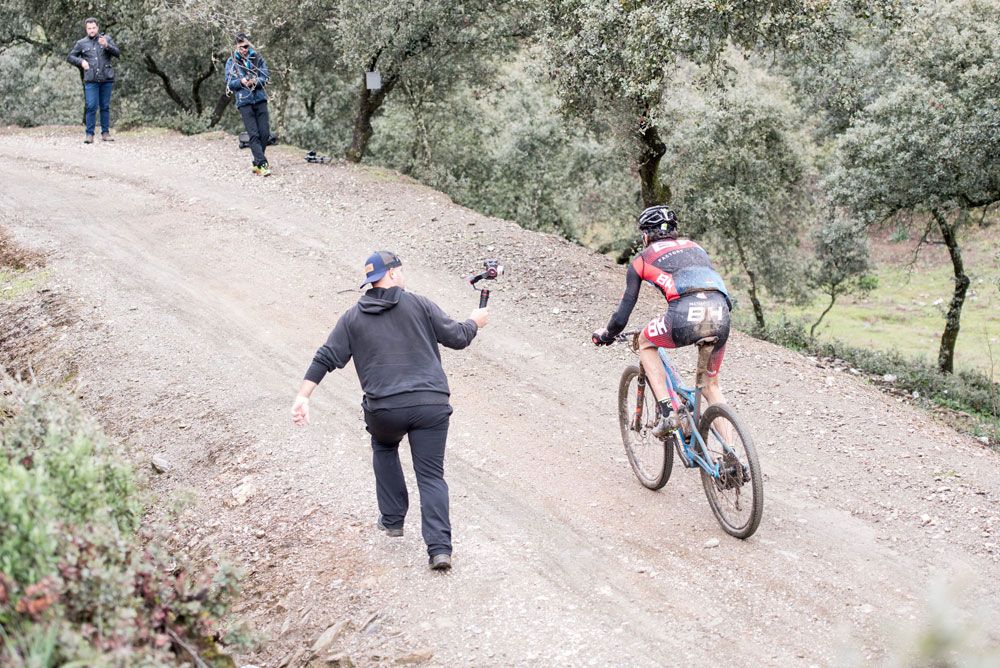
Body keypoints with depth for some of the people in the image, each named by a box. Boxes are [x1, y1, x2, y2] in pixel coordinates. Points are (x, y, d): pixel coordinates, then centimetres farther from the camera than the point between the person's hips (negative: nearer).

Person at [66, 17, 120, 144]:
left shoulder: (107, 39, 9)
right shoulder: (81, 43, 10)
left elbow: (117, 53, -1)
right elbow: (70, 57, 14)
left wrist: (107, 45, -18)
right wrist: (81, 61, -5)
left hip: (106, 79, 1)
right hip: (91, 80, -1)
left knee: (105, 107, 6)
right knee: (91, 107, -8)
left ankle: (105, 133, 13)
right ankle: (89, 134, -6)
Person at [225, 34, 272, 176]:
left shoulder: (257, 58, 7)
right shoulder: (231, 62, 4)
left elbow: (266, 77, 4)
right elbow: (229, 83, 3)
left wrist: (255, 81, -17)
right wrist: (241, 82, -17)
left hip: (260, 99, 2)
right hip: (244, 102, -2)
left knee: (265, 133, -1)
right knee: (254, 135, -9)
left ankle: (257, 163, 14)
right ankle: (262, 164, -13)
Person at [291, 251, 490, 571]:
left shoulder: (353, 318, 11)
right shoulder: (419, 305, 7)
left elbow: (326, 358, 5)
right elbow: (456, 337, 11)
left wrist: (303, 396, 3)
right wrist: (475, 322, 31)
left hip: (384, 409, 1)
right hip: (431, 406, -1)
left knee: (384, 449, 33)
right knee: (431, 475, 5)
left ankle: (392, 519, 32)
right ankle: (439, 547, -9)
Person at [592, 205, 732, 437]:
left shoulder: (642, 259, 22)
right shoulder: (695, 247, 34)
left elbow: (622, 317, 21)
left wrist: (606, 334, 41)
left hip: (685, 315, -4)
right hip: (721, 315, 4)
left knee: (645, 343, 28)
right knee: (711, 385, 25)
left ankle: (667, 414, 15)